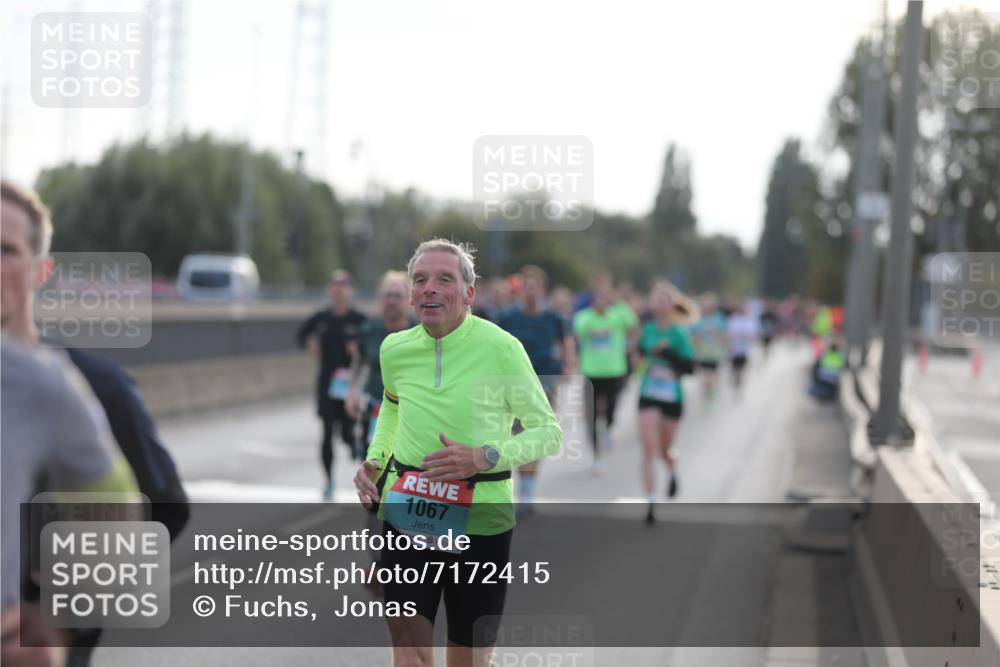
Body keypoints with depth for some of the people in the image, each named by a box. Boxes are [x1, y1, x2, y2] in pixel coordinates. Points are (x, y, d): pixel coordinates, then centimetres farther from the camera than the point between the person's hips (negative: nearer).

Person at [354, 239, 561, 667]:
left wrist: (484, 458, -19)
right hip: (406, 516, 3)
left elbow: (549, 432, -4)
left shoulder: (501, 348, -12)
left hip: (480, 520, -2)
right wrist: (374, 459, 6)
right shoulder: (394, 349, 0)